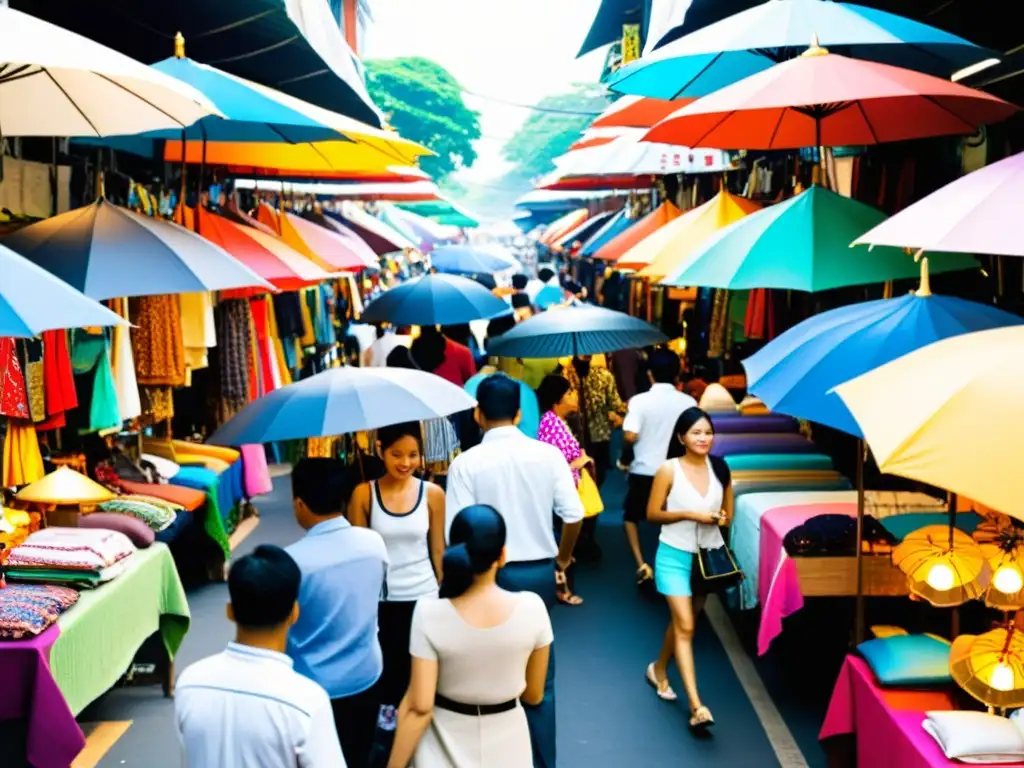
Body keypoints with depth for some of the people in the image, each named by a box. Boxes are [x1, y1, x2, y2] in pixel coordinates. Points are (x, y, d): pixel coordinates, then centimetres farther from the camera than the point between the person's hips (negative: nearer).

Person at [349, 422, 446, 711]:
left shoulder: (433, 494, -4)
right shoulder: (364, 494, -7)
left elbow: (438, 549, 3)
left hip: (422, 598, 1)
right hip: (379, 600, -1)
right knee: (384, 672, 10)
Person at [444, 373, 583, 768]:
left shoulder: (467, 463, -12)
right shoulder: (549, 454, -6)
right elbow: (574, 516, -7)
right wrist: (561, 561, 10)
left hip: (490, 576, -2)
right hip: (539, 573, 2)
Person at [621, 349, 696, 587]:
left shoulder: (639, 401, -13)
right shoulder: (689, 402, -4)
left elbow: (630, 437, -20)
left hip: (644, 471, -2)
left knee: (630, 517, 16)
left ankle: (641, 565, 1)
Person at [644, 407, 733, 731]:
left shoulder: (720, 469, -1)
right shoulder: (669, 470, -12)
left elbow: (728, 512, 12)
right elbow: (652, 514, -9)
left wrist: (721, 519, -11)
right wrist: (689, 514, -20)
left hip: (709, 554, 4)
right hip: (675, 555, -4)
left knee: (682, 621, 18)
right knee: (685, 627, -9)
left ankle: (659, 669, 44)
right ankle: (696, 706, -10)